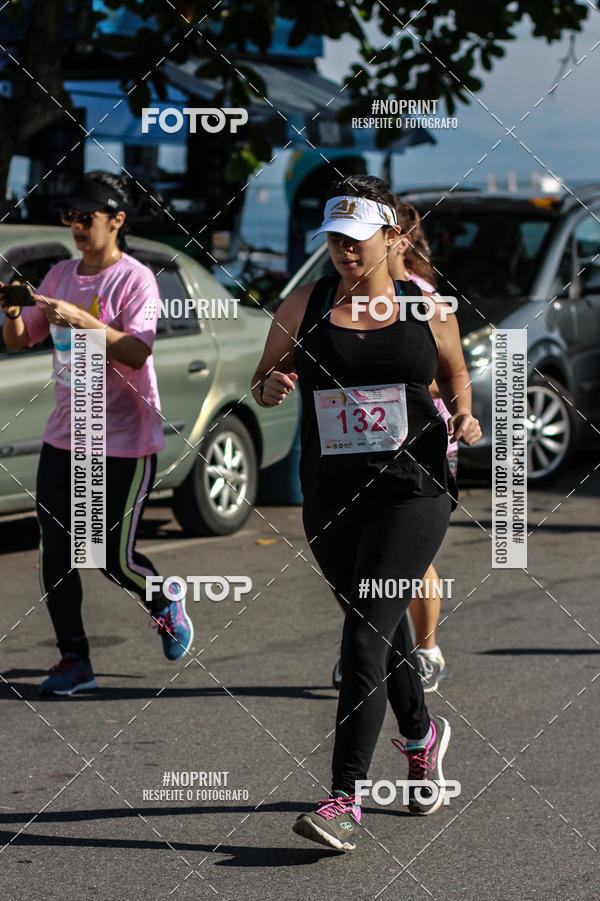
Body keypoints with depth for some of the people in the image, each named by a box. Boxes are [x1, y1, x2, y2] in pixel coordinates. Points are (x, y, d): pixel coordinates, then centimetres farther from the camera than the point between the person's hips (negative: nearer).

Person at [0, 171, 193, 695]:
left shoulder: (135, 279, -10)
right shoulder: (60, 275, 9)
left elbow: (136, 352, -22)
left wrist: (80, 320, -32)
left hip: (124, 442, -6)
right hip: (64, 436, 6)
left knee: (115, 557, -3)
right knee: (55, 555, 2)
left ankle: (167, 608, 27)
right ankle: (74, 661, 11)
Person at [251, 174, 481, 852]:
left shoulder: (426, 306, 3)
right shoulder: (306, 305, 4)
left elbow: (455, 372, 19)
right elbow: (262, 380, 13)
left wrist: (463, 415, -1)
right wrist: (270, 388, -10)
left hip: (413, 492, -3)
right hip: (330, 497, 3)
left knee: (367, 633, -15)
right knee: (379, 628, 16)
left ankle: (345, 799, -18)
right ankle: (422, 734, 44)